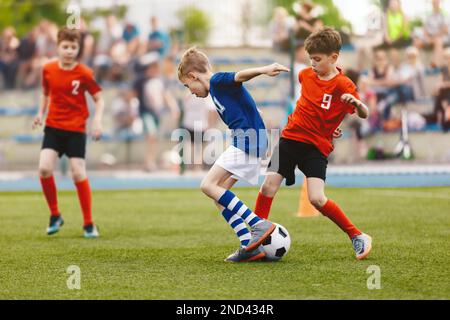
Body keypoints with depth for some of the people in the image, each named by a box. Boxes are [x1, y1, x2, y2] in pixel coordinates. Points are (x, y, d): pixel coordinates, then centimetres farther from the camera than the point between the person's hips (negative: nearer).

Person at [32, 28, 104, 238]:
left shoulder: (84, 73, -9)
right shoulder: (48, 70, 0)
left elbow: (99, 99, -3)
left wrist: (97, 121, -18)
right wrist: (41, 113, 3)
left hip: (76, 129, -2)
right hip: (53, 127, 3)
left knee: (78, 173, -7)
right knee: (44, 168, -15)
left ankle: (89, 224, 7)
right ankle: (55, 215, 6)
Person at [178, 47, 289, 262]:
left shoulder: (218, 81, -2)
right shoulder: (217, 91, 27)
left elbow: (240, 76, -23)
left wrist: (264, 70, -43)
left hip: (247, 139, -10)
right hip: (248, 142, 10)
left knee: (209, 185, -13)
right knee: (218, 195, 8)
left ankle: (260, 225, -18)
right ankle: (249, 246, 0)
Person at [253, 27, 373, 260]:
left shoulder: (343, 85, -12)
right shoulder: (306, 75, 5)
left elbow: (364, 114, -20)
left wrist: (357, 103, -42)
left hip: (316, 147, -5)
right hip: (290, 137, 5)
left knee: (317, 198, -17)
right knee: (269, 186, -7)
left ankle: (357, 238, -3)